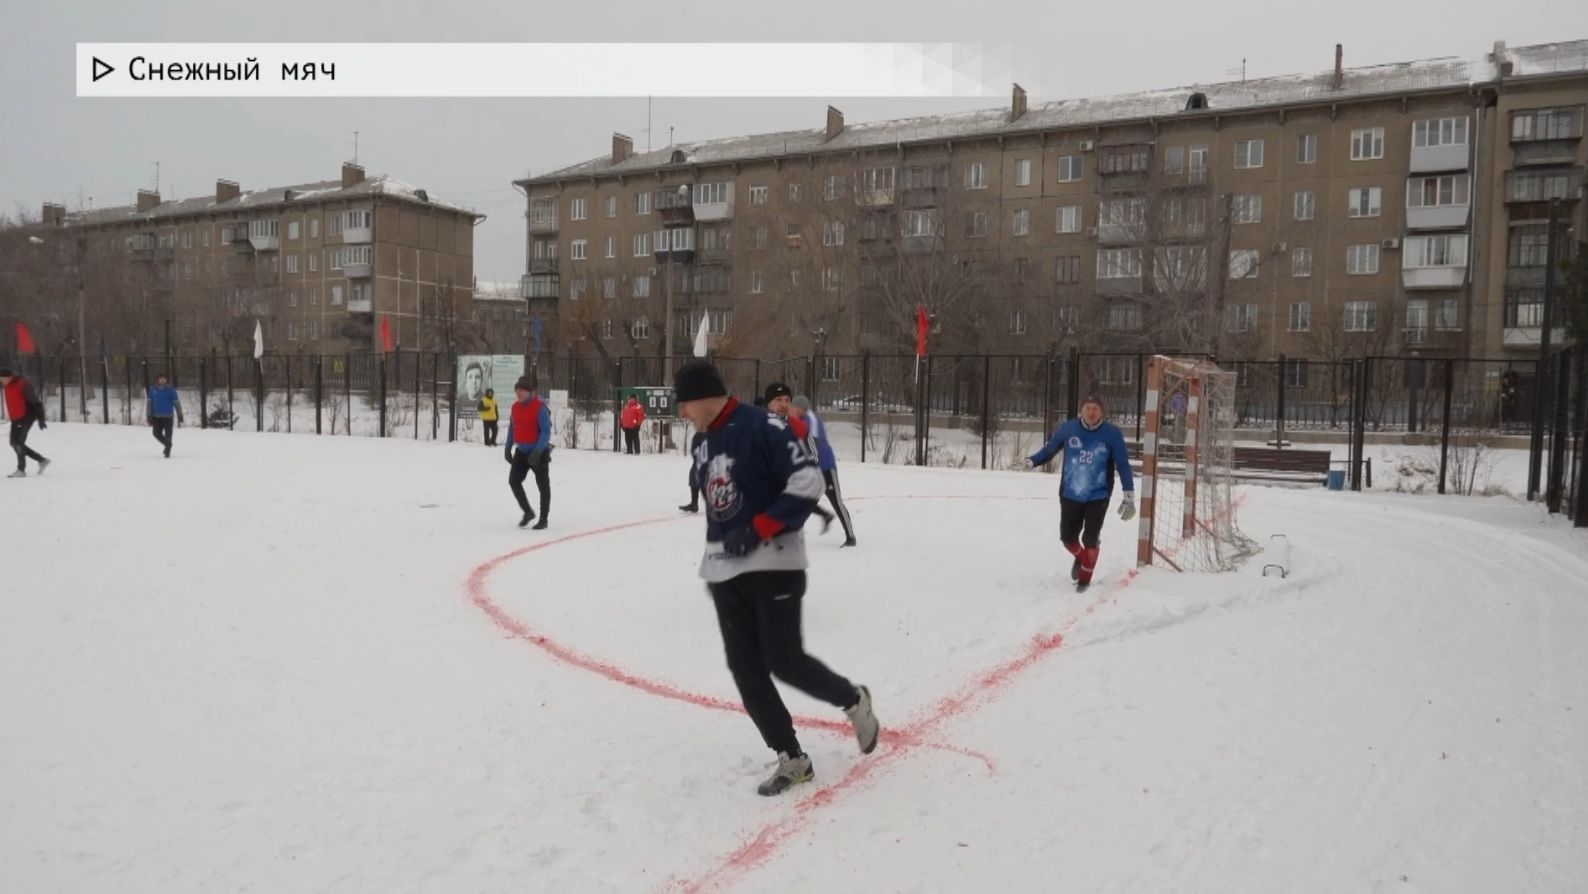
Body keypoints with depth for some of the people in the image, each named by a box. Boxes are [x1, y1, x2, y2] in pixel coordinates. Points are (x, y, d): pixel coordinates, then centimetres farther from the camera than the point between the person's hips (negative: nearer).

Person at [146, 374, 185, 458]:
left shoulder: (171, 390, -6)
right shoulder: (153, 390, 3)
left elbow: (177, 403, -3)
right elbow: (150, 403, 6)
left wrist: (180, 416, -3)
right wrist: (149, 417, 3)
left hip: (167, 416, -3)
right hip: (157, 416, 3)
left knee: (168, 435, -1)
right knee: (157, 434, 4)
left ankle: (167, 452, 11)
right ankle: (167, 444, 30)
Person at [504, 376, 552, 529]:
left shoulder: (539, 407, -17)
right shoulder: (515, 407, 4)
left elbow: (546, 431, -20)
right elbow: (512, 429, 15)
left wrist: (537, 451, -28)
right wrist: (508, 448, 10)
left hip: (539, 452, -6)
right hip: (522, 451, 6)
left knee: (543, 485, 3)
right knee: (513, 480, -1)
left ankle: (543, 519, 15)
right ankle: (528, 512, 16)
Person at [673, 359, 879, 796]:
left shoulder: (762, 428, -14)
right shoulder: (704, 445, 13)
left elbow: (808, 480, -19)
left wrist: (760, 528, -20)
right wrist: (711, 560, 19)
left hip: (773, 564, -8)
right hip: (725, 571, 8)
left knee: (784, 661, -7)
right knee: (745, 669, 4)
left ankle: (854, 700, 22)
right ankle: (792, 759, 15)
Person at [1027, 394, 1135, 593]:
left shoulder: (1112, 434, -10)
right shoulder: (1068, 428, -8)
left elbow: (1123, 465, -6)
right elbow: (1050, 448, 7)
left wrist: (1129, 496, -7)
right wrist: (1032, 461, -1)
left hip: (1098, 497, -2)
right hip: (1070, 495, 2)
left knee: (1090, 540, -2)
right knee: (1067, 537, 8)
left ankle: (1085, 578, 21)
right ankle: (1080, 557, 43)